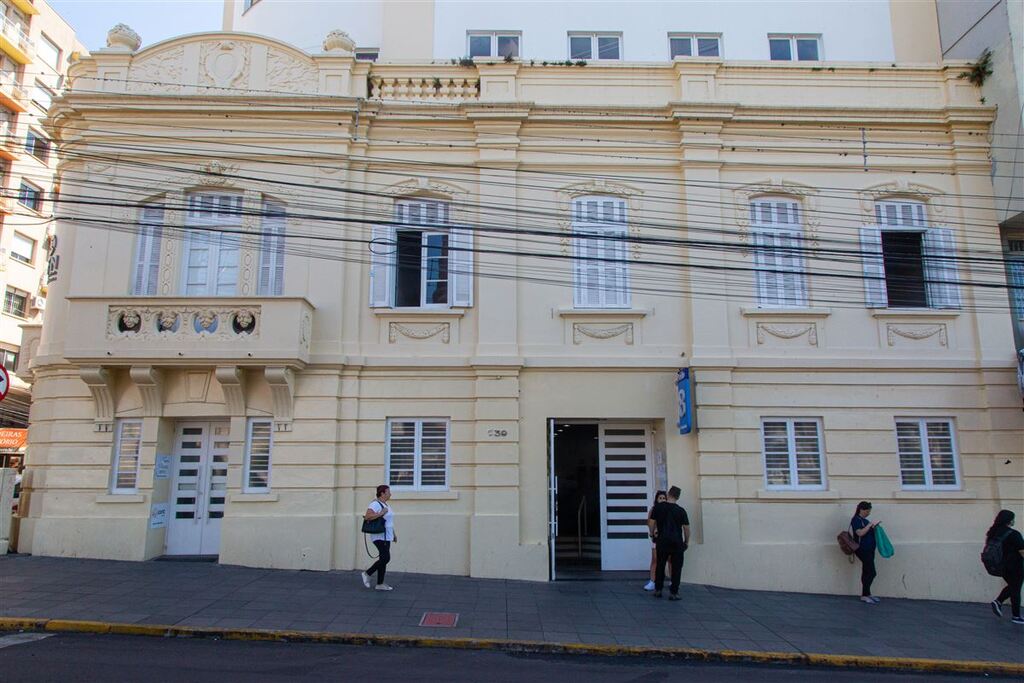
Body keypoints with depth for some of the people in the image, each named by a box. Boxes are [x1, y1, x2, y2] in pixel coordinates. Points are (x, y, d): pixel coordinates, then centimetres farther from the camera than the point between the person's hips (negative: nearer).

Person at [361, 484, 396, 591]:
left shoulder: (385, 504, 16)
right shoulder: (375, 504, -13)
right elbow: (367, 517, -26)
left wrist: (393, 534, 21)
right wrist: (381, 513, -24)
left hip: (386, 537, 10)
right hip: (379, 536, -10)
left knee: (383, 559, 7)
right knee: (386, 558, -15)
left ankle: (380, 584, 11)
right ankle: (367, 574, 0)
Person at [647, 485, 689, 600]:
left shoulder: (658, 507, -1)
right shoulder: (681, 511, -2)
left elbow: (651, 522, 0)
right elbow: (686, 527, 0)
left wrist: (652, 534, 16)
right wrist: (686, 542, 13)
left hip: (662, 540, 1)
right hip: (677, 541, -1)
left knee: (660, 565, 14)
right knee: (676, 567, 6)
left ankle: (658, 590, 20)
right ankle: (673, 592, 5)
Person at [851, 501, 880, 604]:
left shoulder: (865, 520, 16)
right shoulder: (856, 520, -12)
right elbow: (860, 533, -24)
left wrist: (874, 526, 5)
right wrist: (871, 524, -22)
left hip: (869, 550, 9)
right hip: (863, 550, -9)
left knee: (867, 572, 12)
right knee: (871, 572, -10)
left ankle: (866, 594, 19)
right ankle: (865, 595, -2)